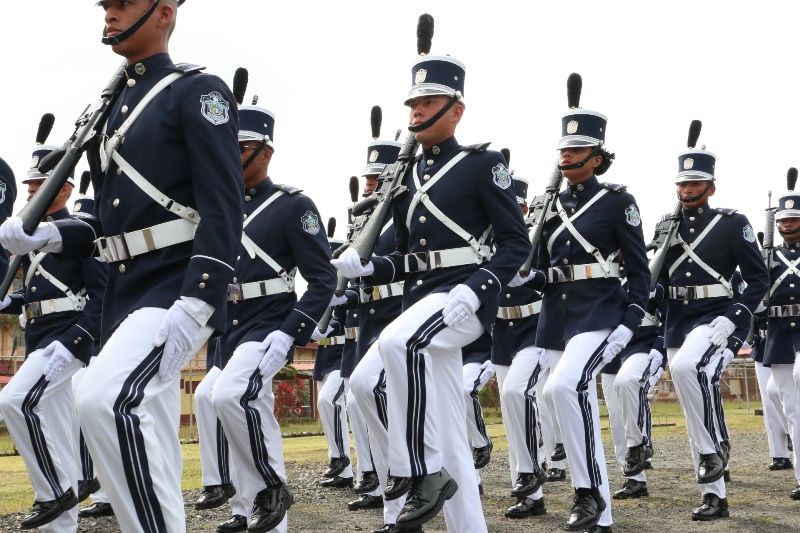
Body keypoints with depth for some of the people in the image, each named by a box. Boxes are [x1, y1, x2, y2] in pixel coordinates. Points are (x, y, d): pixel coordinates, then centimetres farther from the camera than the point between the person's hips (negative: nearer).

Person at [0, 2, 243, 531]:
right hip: (125, 293, 8)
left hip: (179, 288, -8)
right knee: (147, 442, 9)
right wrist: (45, 234, 3)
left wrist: (194, 305, -24)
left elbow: (223, 208, -14)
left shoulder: (199, 92, -4)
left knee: (105, 399, -27)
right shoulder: (118, 110, 19)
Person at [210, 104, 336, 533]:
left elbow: (324, 280, -10)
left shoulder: (294, 205, -5)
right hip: (232, 332, 7)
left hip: (269, 328, -7)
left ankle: (272, 486, -10)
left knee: (229, 394, -28)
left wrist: (288, 334, -20)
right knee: (254, 416, 8)